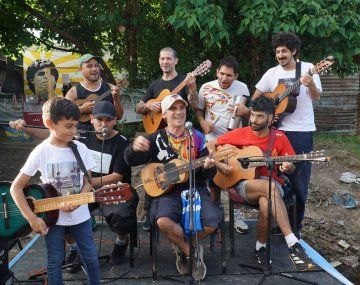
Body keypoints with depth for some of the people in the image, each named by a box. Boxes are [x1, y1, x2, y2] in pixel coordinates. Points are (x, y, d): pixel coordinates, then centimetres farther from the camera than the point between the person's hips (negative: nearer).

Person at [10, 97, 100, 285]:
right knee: (55, 262, 10)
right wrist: (32, 218, -14)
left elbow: (87, 183, 0)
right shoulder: (41, 152, -13)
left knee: (91, 257, 11)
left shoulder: (81, 149, -5)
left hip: (80, 215, 2)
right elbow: (16, 187, -10)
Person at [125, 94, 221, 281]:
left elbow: (206, 175, 10)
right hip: (168, 191, -1)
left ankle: (182, 247, 9)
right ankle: (193, 251, -2)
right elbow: (131, 161, -5)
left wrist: (208, 167, -16)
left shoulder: (196, 136, 9)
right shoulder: (156, 139, 5)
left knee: (211, 222, -24)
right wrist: (134, 148, -28)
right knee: (163, 221, -32)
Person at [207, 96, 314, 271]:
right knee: (270, 188, -36)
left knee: (265, 203, -36)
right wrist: (219, 165, -9)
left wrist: (287, 167, -14)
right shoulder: (240, 134, 1)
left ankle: (261, 246, -11)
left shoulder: (279, 138, 3)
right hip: (245, 183, -1)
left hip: (272, 182, 1)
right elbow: (210, 145, 5)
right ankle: (293, 245, -37)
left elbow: (291, 169, 10)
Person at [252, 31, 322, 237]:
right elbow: (255, 98, 11)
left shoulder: (308, 68, -1)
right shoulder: (272, 73, 5)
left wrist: (311, 85, -25)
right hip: (278, 130, 2)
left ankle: (296, 222, 16)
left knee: (299, 177, 3)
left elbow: (316, 98, -6)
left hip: (302, 131, -2)